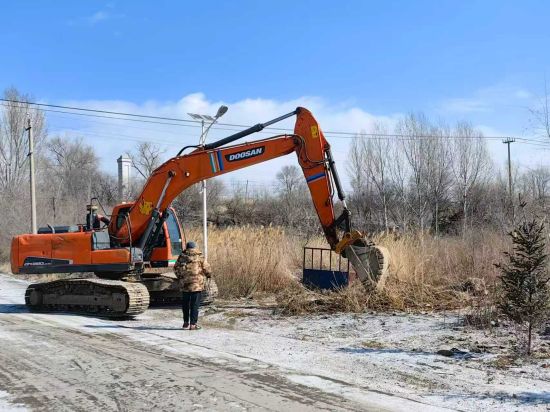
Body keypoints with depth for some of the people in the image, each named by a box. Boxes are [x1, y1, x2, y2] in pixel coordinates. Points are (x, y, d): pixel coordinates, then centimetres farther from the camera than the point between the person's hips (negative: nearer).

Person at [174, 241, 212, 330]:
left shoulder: (182, 257, 6)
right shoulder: (199, 256, -2)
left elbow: (176, 268, 10)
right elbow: (206, 268, -1)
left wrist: (179, 276, 26)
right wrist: (209, 274, 19)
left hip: (184, 283, 3)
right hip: (196, 283, -3)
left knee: (185, 303, 16)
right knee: (195, 304, 0)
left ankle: (186, 322, 23)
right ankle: (193, 324, -2)